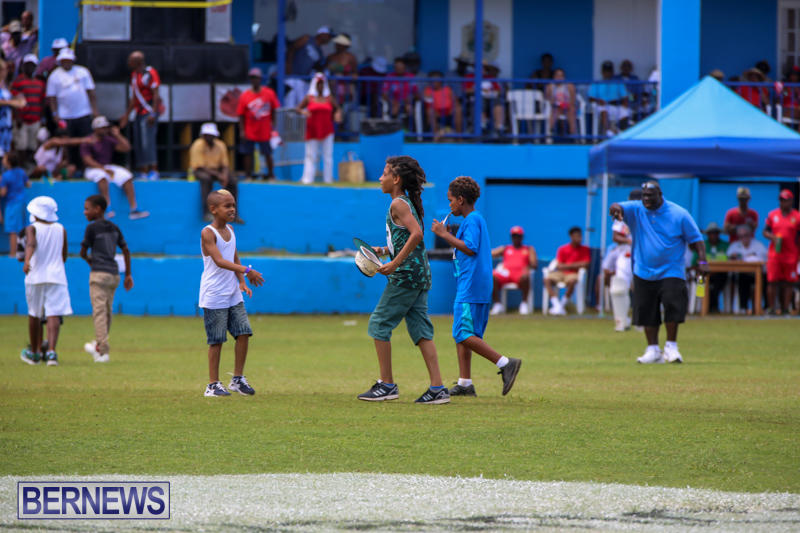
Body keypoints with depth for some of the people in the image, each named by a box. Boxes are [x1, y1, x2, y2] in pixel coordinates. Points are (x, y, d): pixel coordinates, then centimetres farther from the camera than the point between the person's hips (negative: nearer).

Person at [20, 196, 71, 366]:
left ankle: (35, 352, 25)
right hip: (56, 276, 2)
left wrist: (27, 261, -41)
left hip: (36, 276, -2)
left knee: (34, 314, 13)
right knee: (54, 315, -7)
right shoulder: (61, 230, 9)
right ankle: (51, 351, -25)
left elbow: (31, 244, -24)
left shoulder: (32, 229, -2)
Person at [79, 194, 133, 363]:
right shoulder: (114, 228, 13)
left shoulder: (92, 228, -6)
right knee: (107, 312, 16)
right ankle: (99, 345, 28)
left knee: (99, 311, -8)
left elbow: (83, 252, -3)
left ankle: (103, 351, -14)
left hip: (99, 274, -7)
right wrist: (128, 275, 17)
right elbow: (126, 250, 14)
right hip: (114, 274, 7)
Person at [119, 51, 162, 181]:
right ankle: (144, 172, 9)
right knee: (138, 144, 6)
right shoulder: (134, 75, 18)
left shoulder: (150, 73, -10)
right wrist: (127, 115, 25)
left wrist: (153, 114, -23)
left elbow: (156, 94, -15)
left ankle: (153, 171, -18)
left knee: (147, 141, -16)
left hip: (149, 111, -9)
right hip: (139, 112, 9)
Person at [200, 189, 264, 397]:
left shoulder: (230, 231, 11)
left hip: (233, 295, 7)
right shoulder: (208, 233, -14)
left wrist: (242, 283, 4)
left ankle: (238, 379, 13)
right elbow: (219, 261, -24)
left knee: (244, 333, 2)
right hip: (214, 297, -7)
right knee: (216, 340, -3)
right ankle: (213, 385, 5)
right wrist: (247, 270, -32)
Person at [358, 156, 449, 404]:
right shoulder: (409, 202, 16)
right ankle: (437, 387, 0)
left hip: (405, 275, -9)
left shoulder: (398, 204, -11)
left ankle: (387, 384, 2)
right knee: (421, 330, 6)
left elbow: (416, 234, -24)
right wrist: (384, 250, 16)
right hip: (420, 275, 9)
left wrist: (395, 263, -22)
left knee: (379, 323, 0)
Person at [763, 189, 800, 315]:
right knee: (772, 281, -3)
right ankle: (771, 308, 2)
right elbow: (765, 232, 12)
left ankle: (785, 308, 4)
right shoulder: (772, 215, 9)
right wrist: (773, 237, -10)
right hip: (774, 254, 1)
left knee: (788, 282, 0)